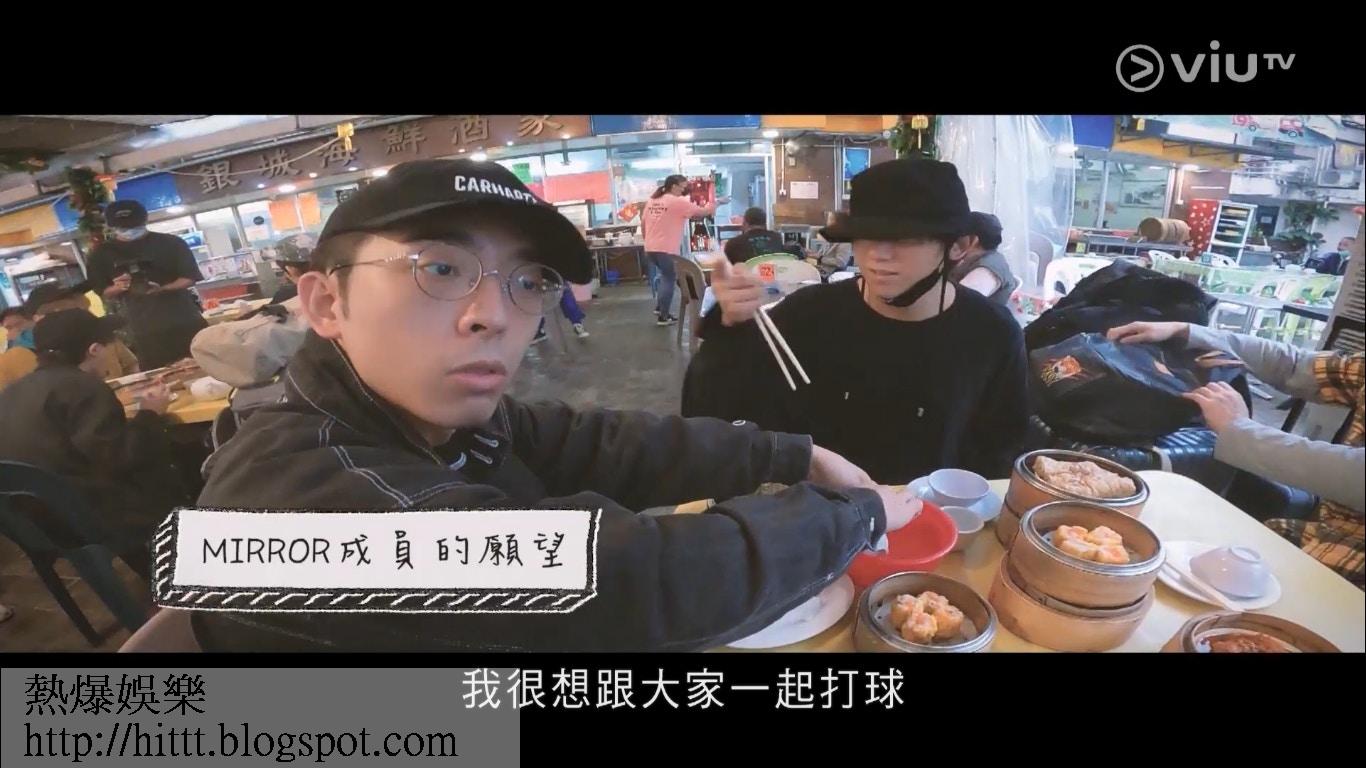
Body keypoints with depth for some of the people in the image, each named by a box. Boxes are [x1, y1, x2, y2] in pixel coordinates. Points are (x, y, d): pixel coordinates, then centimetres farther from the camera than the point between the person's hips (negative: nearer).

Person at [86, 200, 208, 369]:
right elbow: (103, 292, 11)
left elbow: (190, 278, -3)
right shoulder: (102, 254, 6)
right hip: (145, 330, 1)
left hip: (185, 322, -1)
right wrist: (118, 287, -12)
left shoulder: (170, 243, 1)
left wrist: (162, 289, -21)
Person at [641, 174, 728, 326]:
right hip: (666, 249, -7)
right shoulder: (678, 202, -10)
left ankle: (660, 308, 27)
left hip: (650, 248, 8)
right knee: (669, 280, 5)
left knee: (666, 276, 25)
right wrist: (717, 202, 8)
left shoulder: (652, 200, 10)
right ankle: (663, 317, 7)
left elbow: (643, 223, 15)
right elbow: (704, 211, -8)